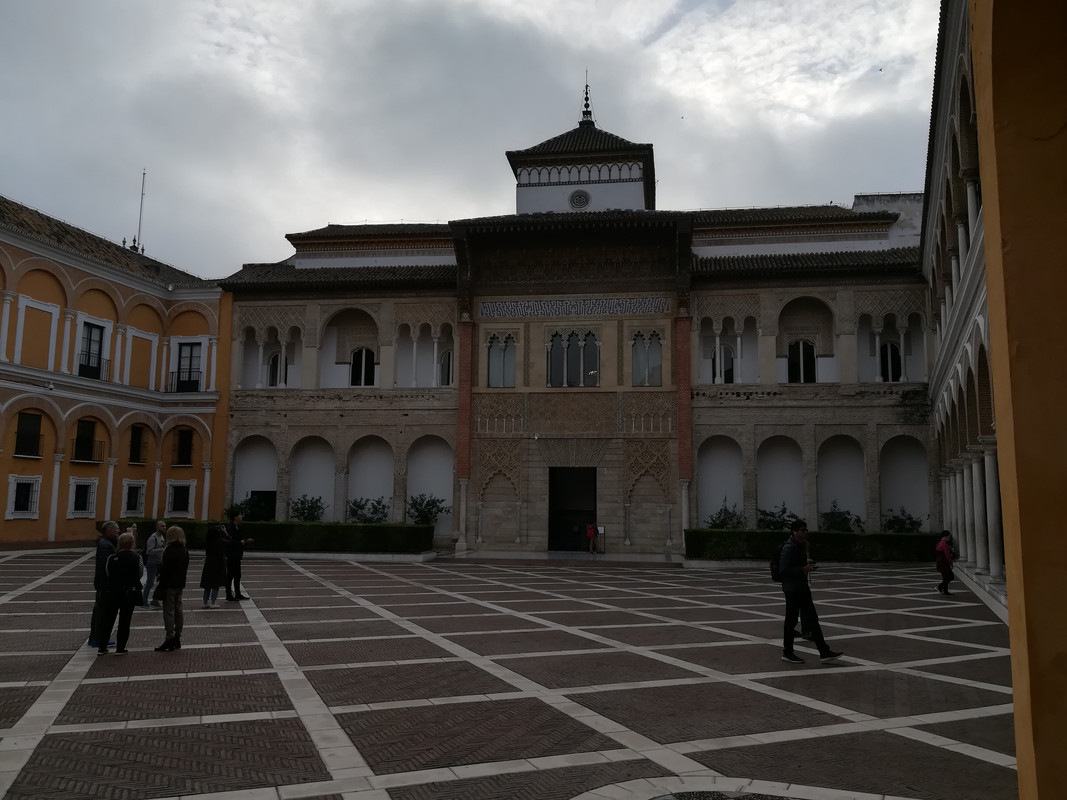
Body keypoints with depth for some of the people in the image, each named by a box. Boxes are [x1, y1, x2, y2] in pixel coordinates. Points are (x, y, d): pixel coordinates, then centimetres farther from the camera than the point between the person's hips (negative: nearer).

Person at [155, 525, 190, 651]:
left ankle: (170, 639, -4)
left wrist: (161, 583, -9)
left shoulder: (170, 550, -17)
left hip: (169, 584, -8)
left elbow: (165, 568, -18)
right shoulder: (185, 550, 8)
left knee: (169, 611, -3)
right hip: (180, 584, 8)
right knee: (178, 610, 13)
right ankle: (177, 638, 19)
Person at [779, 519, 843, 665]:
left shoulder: (802, 545, 9)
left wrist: (807, 563, 7)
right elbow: (784, 569, -24)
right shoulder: (789, 548, -19)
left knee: (812, 619, 8)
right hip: (792, 588, -9)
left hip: (802, 587, 9)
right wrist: (803, 569, -23)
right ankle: (787, 653, 14)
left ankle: (824, 652, 10)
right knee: (791, 620, 2)